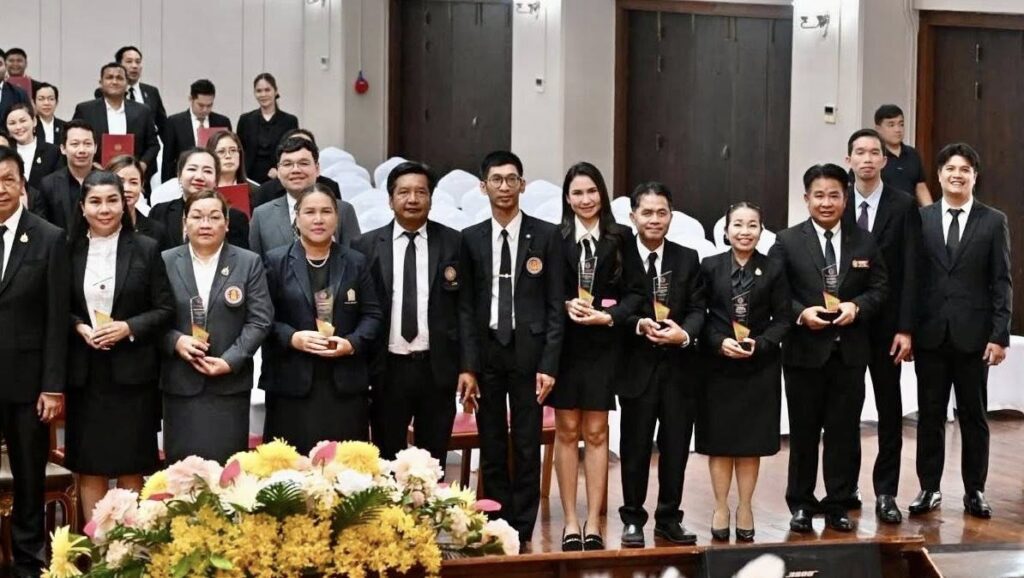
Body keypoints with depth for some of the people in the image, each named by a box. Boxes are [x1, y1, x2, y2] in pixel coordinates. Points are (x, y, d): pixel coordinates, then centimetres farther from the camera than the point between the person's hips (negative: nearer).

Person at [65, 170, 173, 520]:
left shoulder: (146, 249, -1)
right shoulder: (70, 250, 4)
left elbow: (165, 309, -1)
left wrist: (127, 328, -15)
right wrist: (79, 327, -10)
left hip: (131, 372, -2)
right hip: (84, 373, 2)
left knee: (131, 467, 4)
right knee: (88, 466, 6)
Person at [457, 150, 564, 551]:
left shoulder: (546, 236, 1)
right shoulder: (471, 239, 6)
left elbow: (555, 305, -1)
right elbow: (465, 306, 5)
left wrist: (548, 364, -8)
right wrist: (467, 366, -3)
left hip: (528, 351, -2)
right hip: (487, 350, 2)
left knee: (527, 447, 2)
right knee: (492, 448, 6)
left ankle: (522, 532, 9)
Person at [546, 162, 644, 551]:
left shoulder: (620, 238, 1)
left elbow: (635, 292, 0)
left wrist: (609, 317, -14)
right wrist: (565, 305, -17)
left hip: (603, 345, 0)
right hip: (563, 342, 0)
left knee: (596, 432, 5)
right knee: (567, 431, 5)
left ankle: (593, 522, 11)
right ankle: (570, 522, 12)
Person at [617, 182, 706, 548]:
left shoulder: (688, 258, 7)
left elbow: (698, 307, 2)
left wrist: (684, 334, -18)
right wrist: (638, 324, -22)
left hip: (678, 366, 3)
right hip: (637, 366, -3)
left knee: (676, 447, 8)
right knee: (635, 447, 6)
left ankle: (669, 519, 20)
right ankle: (633, 519, 17)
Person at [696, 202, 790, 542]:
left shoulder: (773, 271, 2)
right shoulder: (710, 267, 1)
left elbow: (782, 320, 1)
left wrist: (759, 344, -14)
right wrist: (720, 343, -15)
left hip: (759, 367, 0)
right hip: (718, 365, 0)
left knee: (752, 440, 5)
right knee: (719, 440, 4)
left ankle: (745, 508, 16)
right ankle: (721, 508, 14)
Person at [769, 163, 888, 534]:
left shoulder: (864, 242, 7)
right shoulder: (787, 242, 0)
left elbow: (880, 288, 7)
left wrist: (857, 306, -12)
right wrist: (801, 313, -18)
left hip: (850, 351, 2)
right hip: (805, 350, -2)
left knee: (844, 431, 6)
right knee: (803, 431, 7)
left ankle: (838, 506, 16)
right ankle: (801, 505, 17)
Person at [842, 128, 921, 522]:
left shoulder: (903, 206, -2)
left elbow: (910, 271, -5)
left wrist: (905, 328, -11)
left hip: (886, 324, -1)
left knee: (889, 409, 4)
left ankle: (885, 493, 11)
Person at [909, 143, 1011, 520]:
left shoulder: (994, 222, 3)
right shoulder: (920, 219, 5)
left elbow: (1002, 283, 1)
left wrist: (999, 336, -6)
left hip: (973, 335, -1)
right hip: (930, 334, 1)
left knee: (973, 415, 7)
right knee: (930, 415, 7)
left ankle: (975, 491, 15)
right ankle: (929, 488, 15)